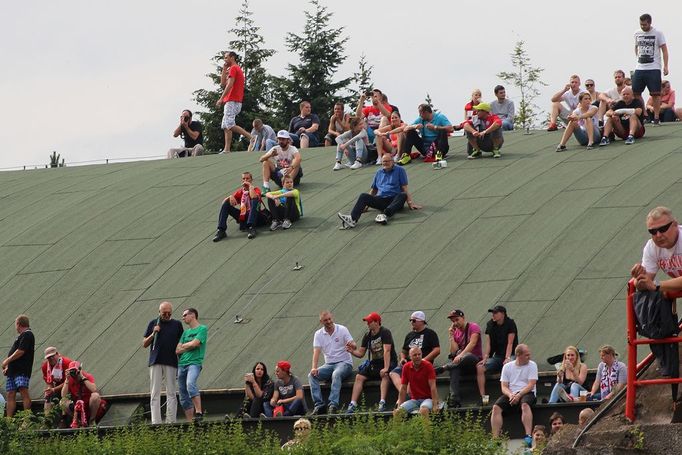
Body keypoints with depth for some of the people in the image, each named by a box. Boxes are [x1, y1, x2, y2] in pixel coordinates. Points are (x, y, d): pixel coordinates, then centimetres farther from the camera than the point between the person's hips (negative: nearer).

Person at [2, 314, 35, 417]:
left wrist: (7, 361, -7)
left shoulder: (27, 335, -6)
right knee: (10, 395, 4)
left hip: (22, 371, -10)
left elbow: (20, 352, -15)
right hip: (13, 371, 10)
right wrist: (7, 367, 21)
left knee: (23, 391, -18)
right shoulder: (21, 336, 24)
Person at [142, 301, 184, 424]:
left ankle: (170, 422, -1)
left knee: (171, 393, -2)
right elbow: (144, 344, 12)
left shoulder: (177, 324, 10)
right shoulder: (153, 324, 11)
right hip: (156, 363, 1)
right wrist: (153, 334, -5)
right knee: (155, 394, -4)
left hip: (171, 363, -1)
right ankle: (155, 422, -6)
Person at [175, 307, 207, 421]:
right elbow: (177, 350, 13)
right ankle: (190, 422, 5)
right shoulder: (185, 332, 22)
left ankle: (199, 412, -34)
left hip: (194, 363, -7)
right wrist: (189, 347, -1)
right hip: (182, 364, 7)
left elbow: (194, 344, -8)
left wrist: (183, 346, 7)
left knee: (190, 384, -34)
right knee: (184, 398, 3)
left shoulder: (202, 329, 4)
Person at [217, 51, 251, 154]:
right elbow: (223, 84, 24)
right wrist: (224, 70, 19)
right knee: (226, 126, 8)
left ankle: (251, 138, -22)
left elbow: (230, 85, -19)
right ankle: (227, 150, 3)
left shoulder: (233, 68, -8)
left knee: (230, 125, -17)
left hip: (232, 102, -10)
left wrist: (221, 98, -22)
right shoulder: (236, 69, 23)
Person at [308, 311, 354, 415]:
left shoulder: (342, 329, -2)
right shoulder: (319, 334, 6)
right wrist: (314, 367, -21)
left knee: (336, 375, -37)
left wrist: (351, 345, -34)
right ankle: (319, 404, -25)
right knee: (312, 376, -21)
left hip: (344, 363, -4)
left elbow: (353, 346, -7)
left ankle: (333, 404, -42)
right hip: (329, 364, 4)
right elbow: (316, 351, -5)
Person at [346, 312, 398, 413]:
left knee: (385, 375, -37)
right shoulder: (367, 335, 9)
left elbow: (387, 351, -23)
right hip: (374, 363, 6)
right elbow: (361, 353, 11)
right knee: (359, 376, -14)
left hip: (388, 363, -6)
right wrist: (352, 351, -12)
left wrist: (386, 368, -33)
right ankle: (353, 404, -21)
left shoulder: (385, 333, -12)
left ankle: (382, 403, -45)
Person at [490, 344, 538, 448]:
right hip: (510, 394, 3)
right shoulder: (507, 367, 13)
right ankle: (495, 438, -30)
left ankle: (528, 436, -46)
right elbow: (504, 387, 7)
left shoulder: (532, 365, 6)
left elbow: (531, 385, -5)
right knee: (496, 407, -25)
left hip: (526, 393, -3)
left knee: (525, 405, -37)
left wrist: (518, 395, -18)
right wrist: (510, 395, -15)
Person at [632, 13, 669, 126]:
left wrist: (665, 66, -10)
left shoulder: (657, 33, -3)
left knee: (655, 93, -5)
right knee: (635, 92, 1)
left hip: (654, 69, -5)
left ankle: (656, 117, 0)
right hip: (639, 68, 5)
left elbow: (664, 49, -3)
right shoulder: (637, 34, 10)